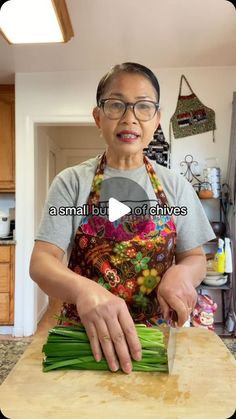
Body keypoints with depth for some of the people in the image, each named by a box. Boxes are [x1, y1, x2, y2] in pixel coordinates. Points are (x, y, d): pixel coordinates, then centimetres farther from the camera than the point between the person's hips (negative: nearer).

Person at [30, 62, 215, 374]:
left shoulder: (176, 186, 1)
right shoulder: (71, 182, -4)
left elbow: (196, 258, 7)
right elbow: (42, 261, -9)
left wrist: (182, 272, -16)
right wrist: (82, 288, -29)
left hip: (157, 333, 2)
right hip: (85, 334, -1)